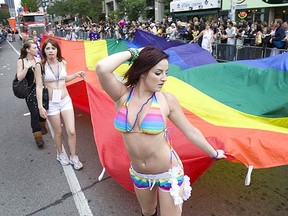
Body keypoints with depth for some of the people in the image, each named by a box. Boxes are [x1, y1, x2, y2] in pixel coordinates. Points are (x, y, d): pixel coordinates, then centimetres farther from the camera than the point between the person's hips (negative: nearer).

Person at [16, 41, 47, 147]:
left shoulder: (38, 60, 3)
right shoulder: (21, 61, -5)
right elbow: (19, 78, -12)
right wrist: (26, 67, -22)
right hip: (30, 91, -3)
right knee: (34, 113, -6)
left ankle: (42, 125, 43)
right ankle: (38, 136, 4)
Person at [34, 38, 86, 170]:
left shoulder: (62, 63, 1)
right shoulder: (40, 66, -11)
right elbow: (39, 86, -11)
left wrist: (76, 74, 9)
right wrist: (40, 106, -15)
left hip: (66, 100, 3)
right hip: (51, 103, -3)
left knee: (71, 131, -1)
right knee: (58, 132, 10)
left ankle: (73, 157, 19)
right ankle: (60, 154, 36)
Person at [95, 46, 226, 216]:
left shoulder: (166, 100, -17)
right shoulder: (122, 95, -14)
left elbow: (191, 131, -6)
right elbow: (102, 68, -33)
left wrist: (214, 153, 4)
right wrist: (131, 53, -20)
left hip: (168, 173, -2)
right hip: (138, 174, 3)